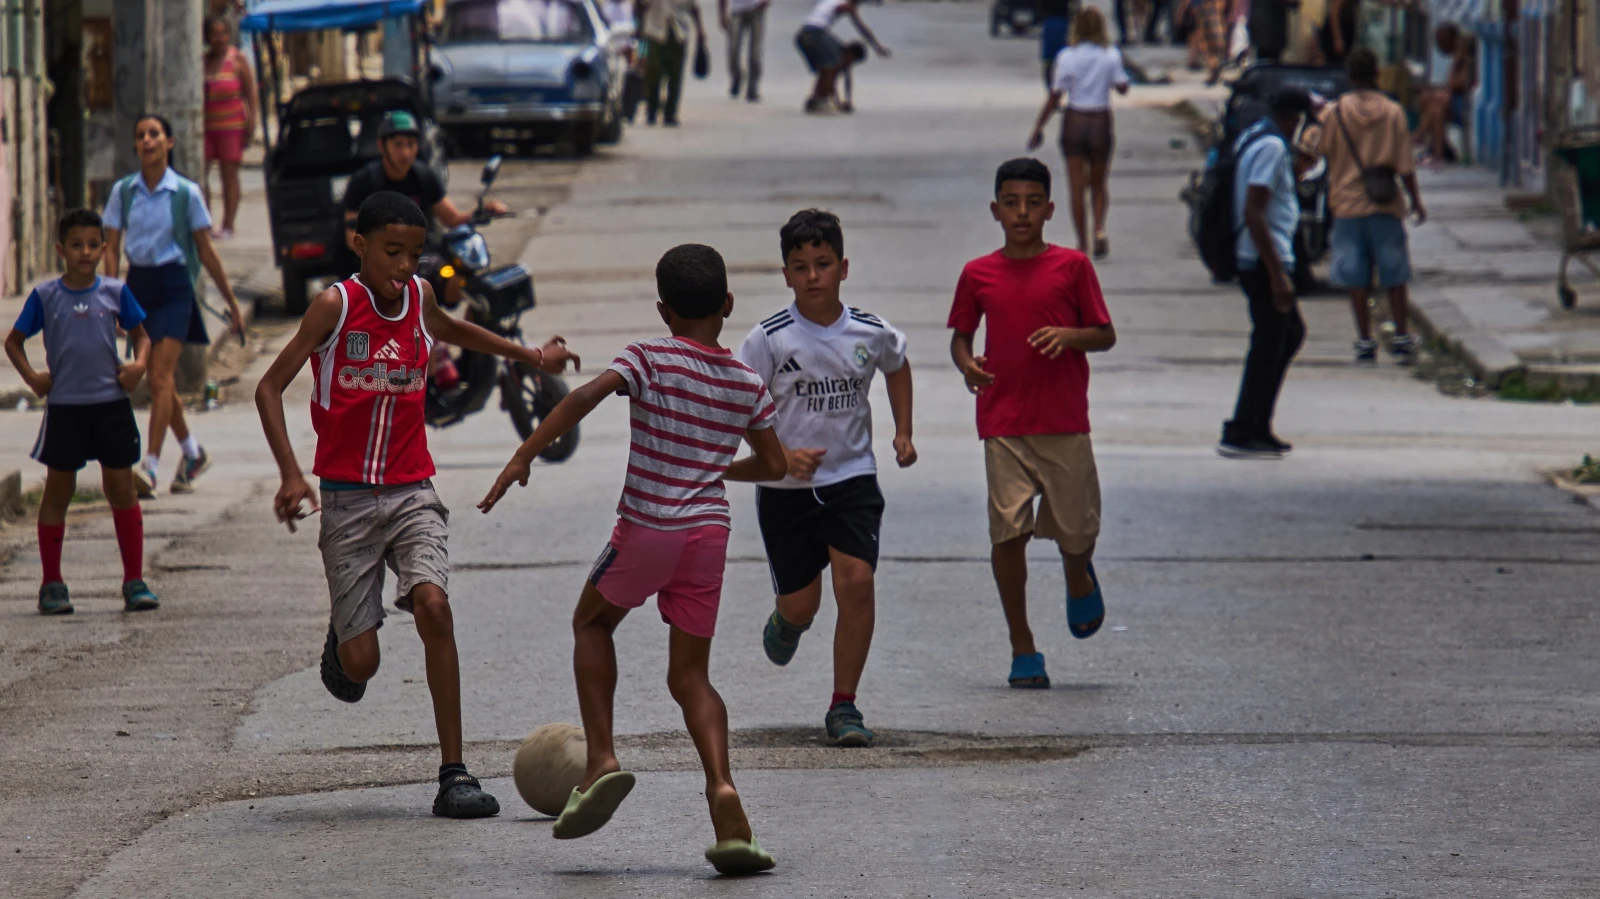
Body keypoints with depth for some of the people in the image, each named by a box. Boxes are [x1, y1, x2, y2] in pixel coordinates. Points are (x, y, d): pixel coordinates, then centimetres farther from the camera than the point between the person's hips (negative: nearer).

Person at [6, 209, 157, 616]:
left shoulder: (115, 292, 3)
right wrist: (31, 377, -7)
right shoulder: (45, 296, 0)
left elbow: (140, 334, 13)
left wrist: (139, 364, -7)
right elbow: (13, 341, 8)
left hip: (111, 403, 1)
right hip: (64, 406, -1)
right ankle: (52, 585, 13)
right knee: (58, 490, 5)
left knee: (121, 489, 3)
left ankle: (134, 581, 9)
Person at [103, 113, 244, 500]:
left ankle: (149, 468, -23)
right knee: (161, 380, 14)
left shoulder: (186, 193, -4)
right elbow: (111, 248, 5)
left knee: (161, 376, -16)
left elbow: (206, 252, 3)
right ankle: (193, 453, 35)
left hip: (173, 284, -4)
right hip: (138, 283, 4)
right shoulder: (122, 191, 3)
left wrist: (232, 303, 6)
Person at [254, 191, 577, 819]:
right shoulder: (336, 306, -8)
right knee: (361, 663, -4)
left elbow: (448, 329, 30)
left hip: (412, 492, 2)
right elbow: (270, 387, -8)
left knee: (432, 604, -24)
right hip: (347, 499, -2)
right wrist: (291, 474, -18)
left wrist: (529, 356, 34)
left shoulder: (419, 298, 4)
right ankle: (343, 639, 38)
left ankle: (454, 775, -21)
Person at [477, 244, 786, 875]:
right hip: (710, 533, 3)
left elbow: (586, 396, -20)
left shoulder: (651, 360, -5)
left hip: (646, 531, -3)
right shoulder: (748, 384, 8)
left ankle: (602, 757, 7)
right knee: (689, 674, 9)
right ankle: (722, 786, -15)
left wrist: (524, 456, -20)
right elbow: (774, 466, 15)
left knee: (592, 622, 23)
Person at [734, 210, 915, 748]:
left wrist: (903, 432, 15)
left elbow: (897, 366, 21)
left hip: (852, 479, 1)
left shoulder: (871, 333, -3)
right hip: (786, 487, -1)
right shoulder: (769, 339, -11)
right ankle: (788, 620, 47)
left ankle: (844, 706, -5)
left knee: (856, 581, -17)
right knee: (801, 604, 6)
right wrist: (783, 455, -22)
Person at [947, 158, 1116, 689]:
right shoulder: (978, 275, 7)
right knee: (1008, 531, -9)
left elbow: (1106, 335, 6)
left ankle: (1079, 580, 41)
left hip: (1065, 423, 0)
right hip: (1003, 423, 1)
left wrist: (1069, 335, -15)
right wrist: (966, 364, -5)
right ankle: (1023, 650, 2)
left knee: (1076, 533, 3)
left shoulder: (1072, 267, 3)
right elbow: (960, 335, 17)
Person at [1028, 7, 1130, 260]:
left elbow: (1055, 96, -7)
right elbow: (1122, 87, 1)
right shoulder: (1111, 56, -6)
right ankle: (1099, 228, -11)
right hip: (1101, 120, 1)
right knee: (1098, 184, 14)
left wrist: (1039, 127, 1)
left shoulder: (1067, 57, -8)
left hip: (1074, 122, -1)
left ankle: (1082, 243, 2)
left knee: (1077, 187, 4)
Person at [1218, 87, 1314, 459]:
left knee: (1291, 334, 20)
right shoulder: (1272, 147, -17)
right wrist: (1278, 275, -23)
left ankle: (1257, 428, 21)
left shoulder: (1252, 139, 13)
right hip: (1267, 260, -10)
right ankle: (1240, 434, 0)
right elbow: (1253, 213, -24)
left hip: (1253, 259, 10)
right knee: (1268, 348, -4)